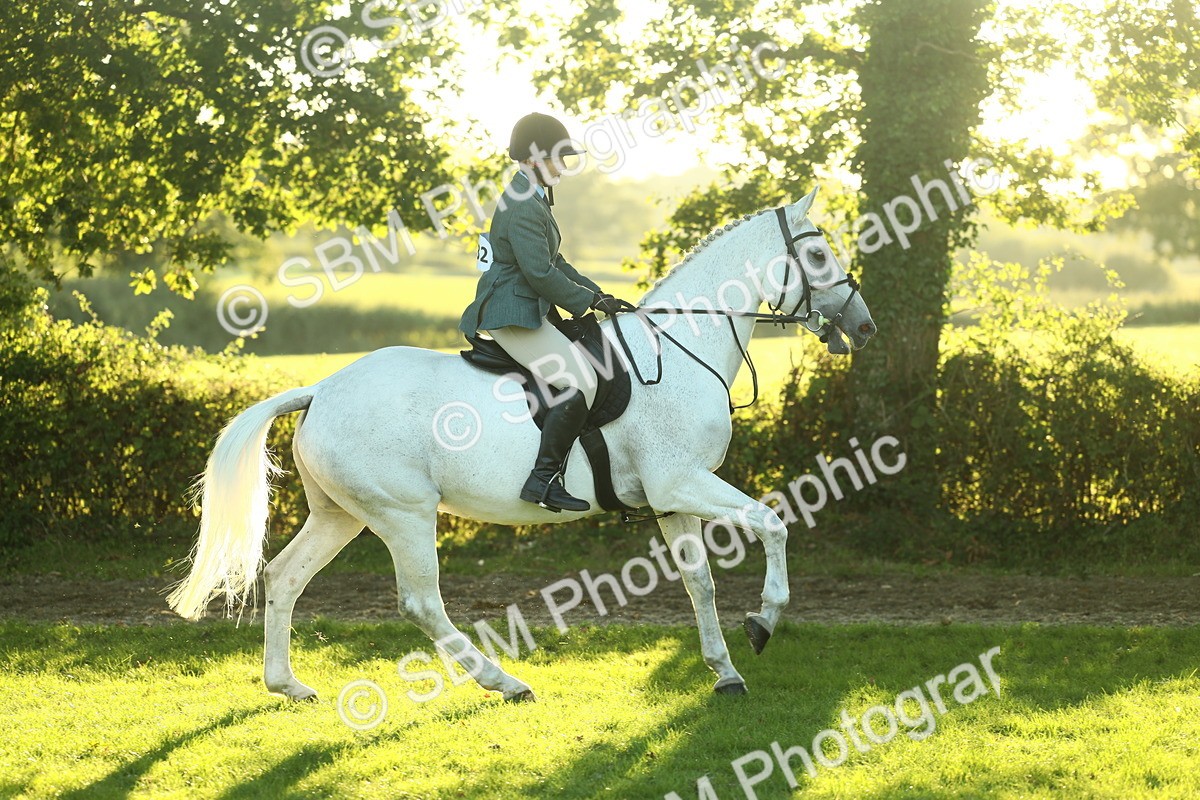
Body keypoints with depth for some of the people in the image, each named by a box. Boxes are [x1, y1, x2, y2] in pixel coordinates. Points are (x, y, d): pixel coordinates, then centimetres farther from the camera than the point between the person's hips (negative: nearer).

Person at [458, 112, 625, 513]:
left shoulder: (532, 200, 17)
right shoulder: (523, 207, -18)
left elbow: (554, 263, 23)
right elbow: (539, 273, -22)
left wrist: (597, 294, 15)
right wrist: (587, 301, -12)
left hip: (527, 312, 11)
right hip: (512, 315, -11)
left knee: (588, 369, 19)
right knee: (580, 381, -21)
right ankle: (544, 478, -25)